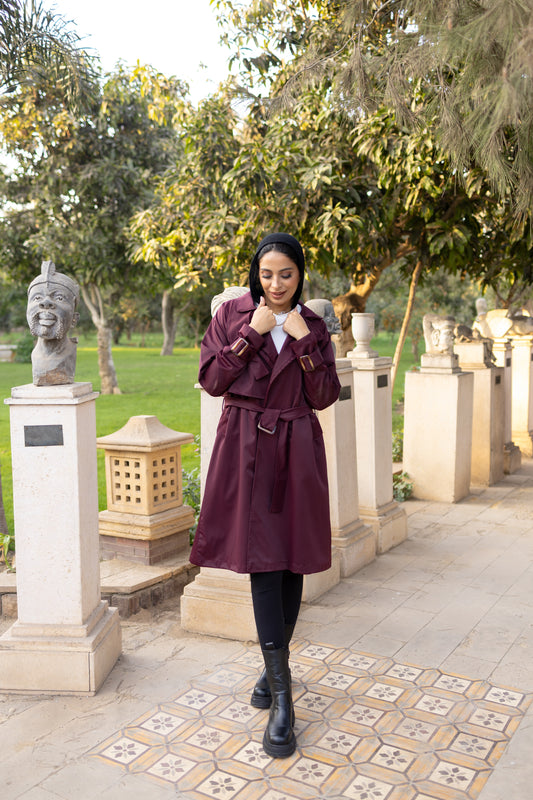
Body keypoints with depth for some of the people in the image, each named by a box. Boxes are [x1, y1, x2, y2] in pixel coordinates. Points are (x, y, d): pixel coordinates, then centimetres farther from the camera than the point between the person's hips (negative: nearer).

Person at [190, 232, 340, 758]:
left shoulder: (313, 326, 8)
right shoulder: (233, 314, 3)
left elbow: (324, 396, 0)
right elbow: (212, 380, -5)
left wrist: (303, 340, -9)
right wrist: (252, 332, -11)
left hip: (297, 449, 2)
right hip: (247, 448, -2)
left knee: (291, 561, 7)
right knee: (262, 560, -6)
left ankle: (275, 667, 28)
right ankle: (281, 693, -1)